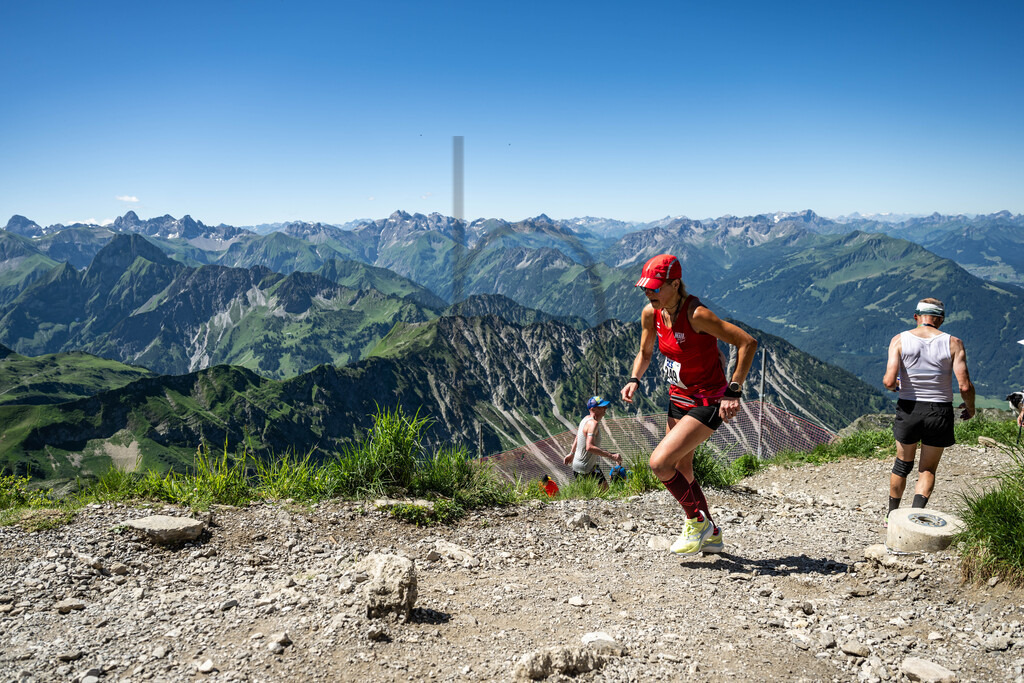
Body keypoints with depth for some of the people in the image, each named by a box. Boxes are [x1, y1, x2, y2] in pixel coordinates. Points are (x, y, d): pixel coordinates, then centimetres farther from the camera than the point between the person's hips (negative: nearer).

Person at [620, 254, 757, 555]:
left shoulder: (696, 315, -26)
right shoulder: (651, 313, -4)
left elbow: (748, 343, -26)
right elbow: (645, 353, 14)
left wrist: (734, 391, -28)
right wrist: (634, 380, -4)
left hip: (708, 403, -8)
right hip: (679, 398, 8)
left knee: (659, 463, -17)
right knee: (681, 471, 18)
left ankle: (698, 521, 7)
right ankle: (712, 536, 38)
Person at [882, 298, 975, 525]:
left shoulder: (899, 340, -6)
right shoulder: (953, 343, -5)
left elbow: (889, 382, -16)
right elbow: (965, 386, -11)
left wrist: (892, 386, 8)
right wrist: (970, 407, 8)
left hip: (908, 409, 1)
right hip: (940, 412, 0)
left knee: (902, 464, 20)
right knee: (928, 470, 14)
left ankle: (892, 516, 30)